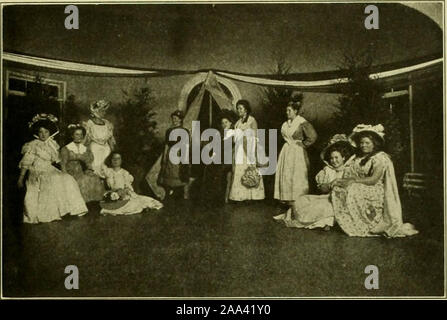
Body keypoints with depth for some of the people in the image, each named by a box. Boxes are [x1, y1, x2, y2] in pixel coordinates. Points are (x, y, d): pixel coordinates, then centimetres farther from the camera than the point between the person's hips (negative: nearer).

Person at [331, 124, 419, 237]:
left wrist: (353, 181, -19)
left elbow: (373, 180, -17)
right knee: (337, 189, -17)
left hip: (376, 192, -7)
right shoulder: (358, 158, 15)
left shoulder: (381, 158, -8)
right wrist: (343, 181, -12)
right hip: (359, 188, 7)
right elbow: (349, 174, 10)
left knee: (353, 191, -32)